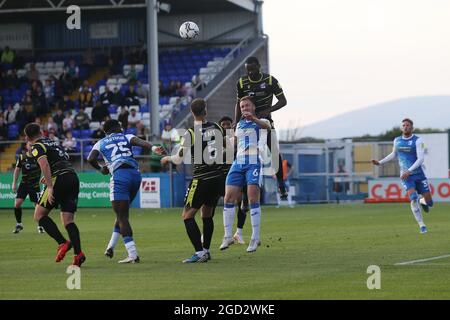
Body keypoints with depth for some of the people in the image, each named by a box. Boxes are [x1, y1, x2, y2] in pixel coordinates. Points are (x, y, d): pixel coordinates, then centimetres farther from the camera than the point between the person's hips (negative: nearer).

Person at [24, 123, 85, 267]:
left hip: (59, 179, -7)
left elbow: (44, 164, -17)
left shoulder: (37, 147, 1)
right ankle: (78, 254, -11)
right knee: (68, 220, 6)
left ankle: (62, 243, -11)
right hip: (74, 178, 7)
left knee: (39, 215, 3)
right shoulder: (53, 143, 25)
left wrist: (50, 187, -23)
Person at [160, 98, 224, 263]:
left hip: (201, 180, -6)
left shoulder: (191, 133, -13)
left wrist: (168, 158, 14)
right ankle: (206, 250, 19)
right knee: (207, 214, 19)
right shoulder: (216, 128, 3)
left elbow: (179, 158, -8)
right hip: (218, 178, 6)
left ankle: (199, 252, -11)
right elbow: (224, 148, 19)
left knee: (188, 215, -1)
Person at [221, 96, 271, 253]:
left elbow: (267, 126, -22)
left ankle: (255, 237, -10)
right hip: (238, 162, 6)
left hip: (254, 162, -6)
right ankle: (228, 236, 0)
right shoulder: (239, 124, 21)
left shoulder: (260, 121, 3)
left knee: (253, 199, -14)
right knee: (228, 198, -4)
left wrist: (254, 118, -41)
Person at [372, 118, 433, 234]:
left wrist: (409, 171, -27)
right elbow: (394, 154, 26)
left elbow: (420, 159, -18)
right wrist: (380, 162, 16)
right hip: (406, 176, 1)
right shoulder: (397, 141, 6)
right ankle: (422, 225, -11)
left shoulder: (417, 141, -9)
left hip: (419, 174, -1)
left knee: (429, 202, 0)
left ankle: (422, 202, 39)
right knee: (413, 199, -20)